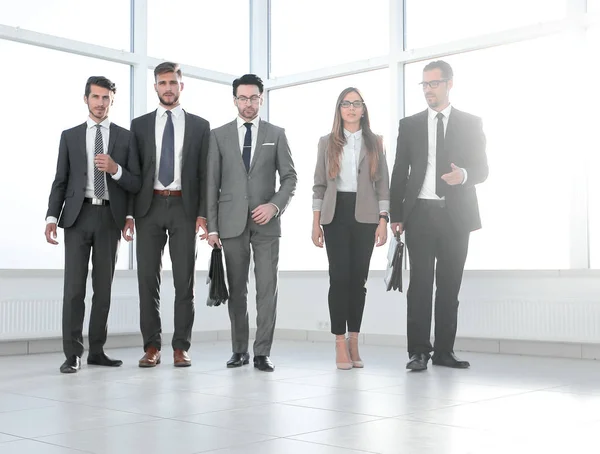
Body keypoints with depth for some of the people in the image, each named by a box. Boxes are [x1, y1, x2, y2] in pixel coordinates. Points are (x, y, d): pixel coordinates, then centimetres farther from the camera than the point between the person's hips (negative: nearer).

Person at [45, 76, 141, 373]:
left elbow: (136, 184, 4)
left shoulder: (125, 137, 8)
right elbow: (60, 181, 7)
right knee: (74, 287, -6)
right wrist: (52, 217, -4)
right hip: (78, 215, -1)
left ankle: (97, 351, 15)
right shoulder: (70, 136, 10)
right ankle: (72, 354, -1)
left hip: (109, 218, 1)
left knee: (104, 288, 6)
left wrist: (115, 169, -15)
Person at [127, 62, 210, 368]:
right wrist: (128, 212, -1)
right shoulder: (140, 125, 10)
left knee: (184, 280, 0)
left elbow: (204, 173, 5)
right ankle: (152, 347, 10)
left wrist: (203, 213, -5)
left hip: (184, 208, -1)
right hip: (149, 208, 1)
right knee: (148, 279, 2)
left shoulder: (199, 125, 8)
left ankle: (181, 347, 7)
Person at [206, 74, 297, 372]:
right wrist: (211, 226, -1)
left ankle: (262, 353, 1)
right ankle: (239, 350, 15)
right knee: (236, 289, 6)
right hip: (232, 222, 1)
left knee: (267, 288, -4)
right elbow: (212, 183, 5)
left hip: (266, 223, 0)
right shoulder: (219, 135, 8)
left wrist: (275, 205, -11)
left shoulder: (276, 134, 9)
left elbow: (289, 177, 7)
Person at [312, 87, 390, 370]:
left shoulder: (374, 143, 10)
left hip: (365, 216, 1)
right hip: (336, 215, -1)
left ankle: (354, 342, 10)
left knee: (359, 278, 2)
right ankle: (341, 344, -2)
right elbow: (319, 185, 8)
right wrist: (316, 223, 2)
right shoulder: (327, 142, 9)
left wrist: (383, 220, -3)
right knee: (339, 277, -6)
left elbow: (382, 184, 7)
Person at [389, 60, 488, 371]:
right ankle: (418, 351, -3)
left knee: (450, 285, 4)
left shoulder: (470, 123, 9)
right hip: (420, 213, 0)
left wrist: (464, 175, -19)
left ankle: (444, 350, 11)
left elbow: (482, 168, 4)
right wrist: (395, 214, 2)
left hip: (456, 215, 0)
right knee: (420, 283, -5)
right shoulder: (409, 125, 11)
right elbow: (400, 172, 9)